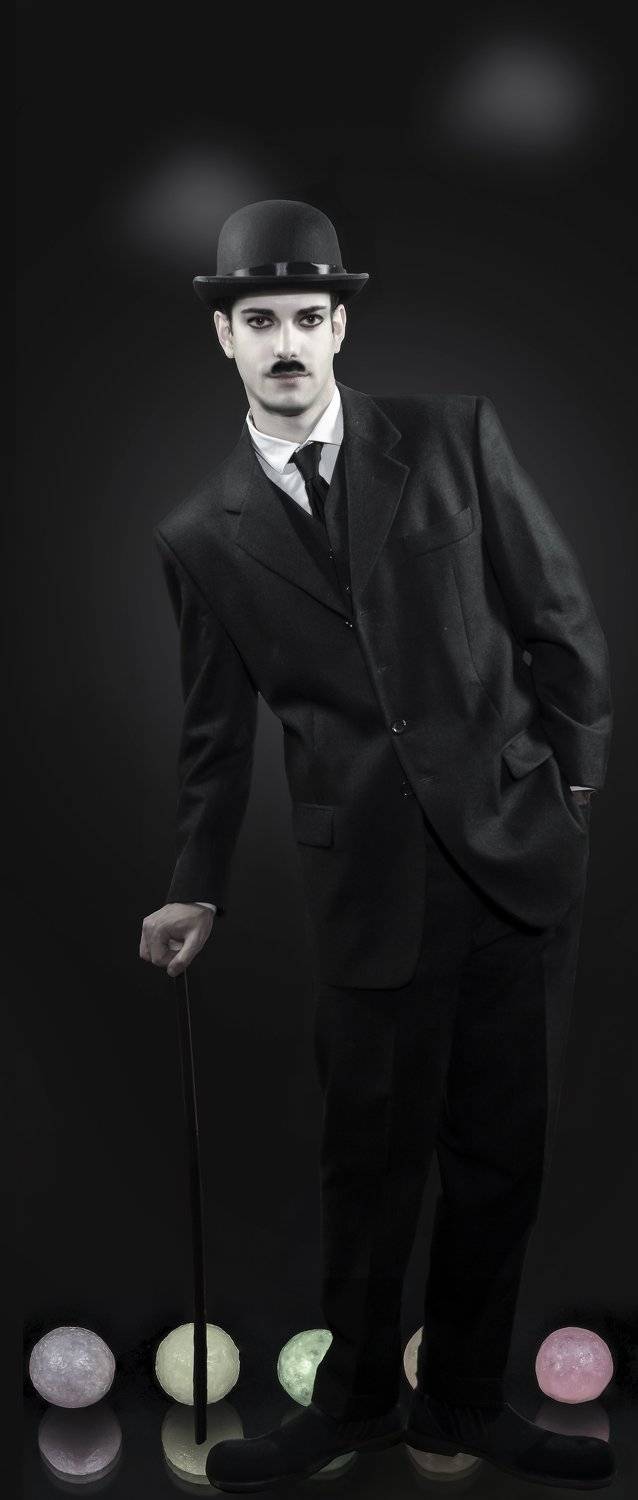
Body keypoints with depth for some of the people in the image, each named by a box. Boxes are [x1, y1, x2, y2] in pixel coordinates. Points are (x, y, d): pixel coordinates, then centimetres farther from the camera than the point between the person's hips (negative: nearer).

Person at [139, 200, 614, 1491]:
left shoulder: (455, 438, 1)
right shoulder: (203, 534, 3)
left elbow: (563, 623, 5)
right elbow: (217, 727, 12)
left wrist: (565, 784, 3)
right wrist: (196, 890, 15)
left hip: (519, 853, 1)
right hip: (369, 883, 0)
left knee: (503, 1146, 9)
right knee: (372, 1152, 8)